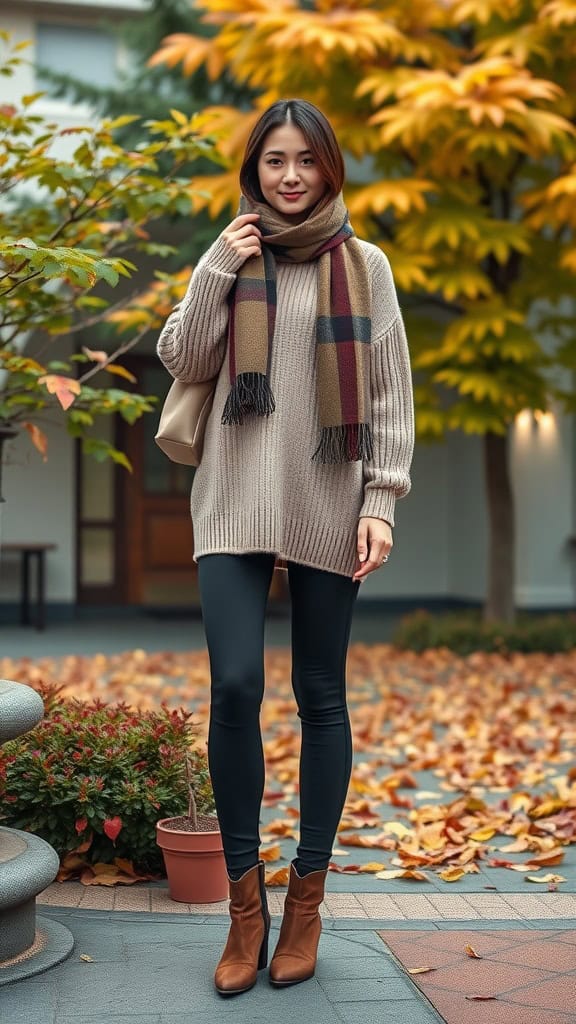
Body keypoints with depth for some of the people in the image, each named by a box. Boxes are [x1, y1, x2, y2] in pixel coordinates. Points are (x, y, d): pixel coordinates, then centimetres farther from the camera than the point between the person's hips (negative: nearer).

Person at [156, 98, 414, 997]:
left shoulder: (363, 265, 7)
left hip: (326, 506, 0)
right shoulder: (231, 259, 11)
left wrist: (382, 501, -5)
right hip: (238, 501, 1)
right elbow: (182, 362, 4)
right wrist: (216, 271, -5)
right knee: (235, 685, -11)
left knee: (321, 695, 5)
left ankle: (308, 895, 16)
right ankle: (245, 898, 3)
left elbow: (390, 393, 4)